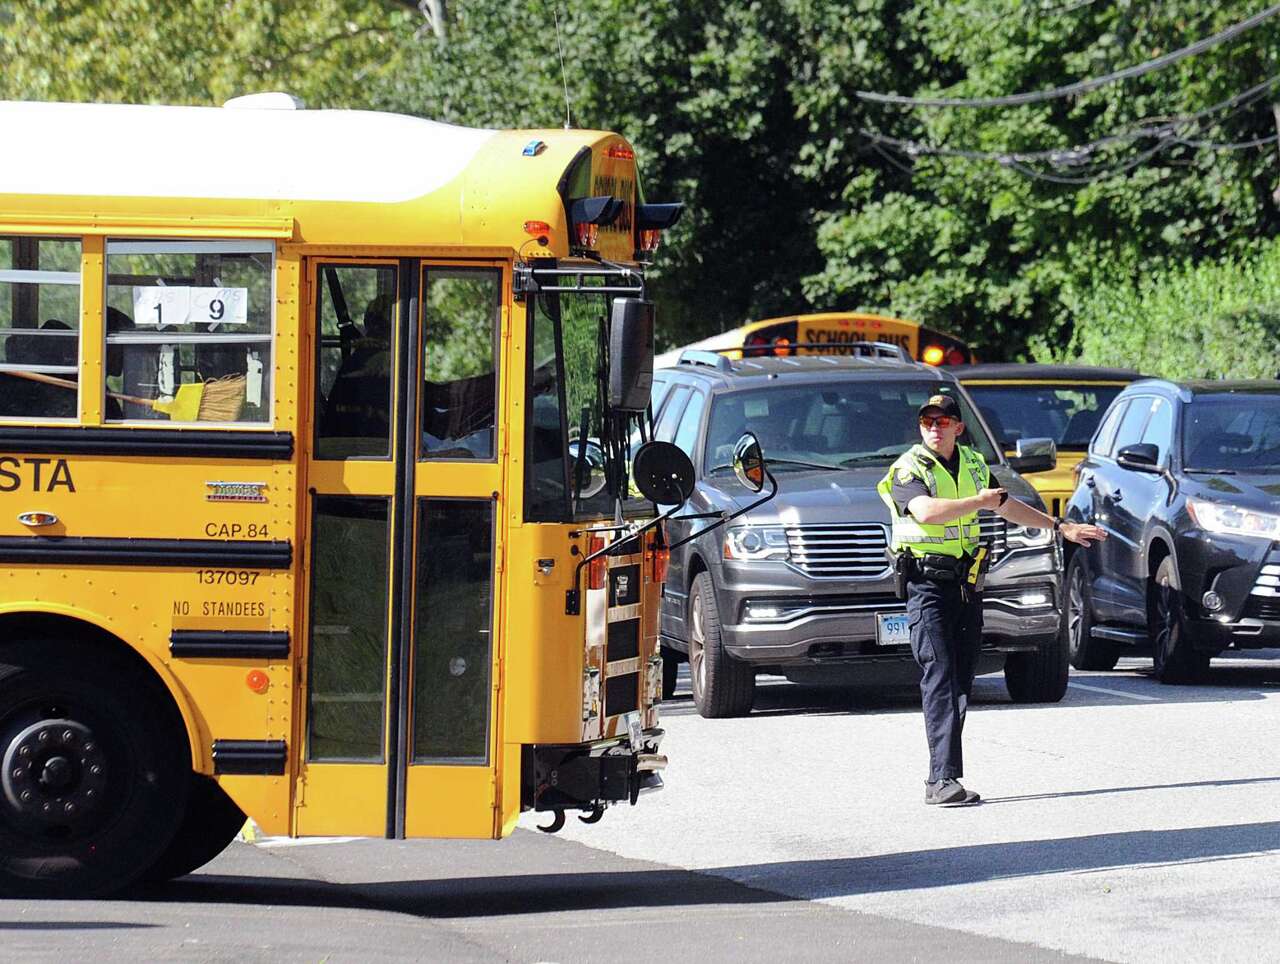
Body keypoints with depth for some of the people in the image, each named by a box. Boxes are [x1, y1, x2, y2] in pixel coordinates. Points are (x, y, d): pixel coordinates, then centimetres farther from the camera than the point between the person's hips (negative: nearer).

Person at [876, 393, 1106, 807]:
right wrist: (980, 501, -16)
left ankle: (943, 776, 12)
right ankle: (943, 780, -23)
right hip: (928, 585, -7)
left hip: (967, 584, 7)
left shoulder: (973, 465, 14)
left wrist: (1062, 527, 30)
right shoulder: (909, 469, -7)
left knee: (961, 683, 6)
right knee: (939, 679, -16)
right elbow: (926, 511, -26)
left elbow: (1008, 507, 27)